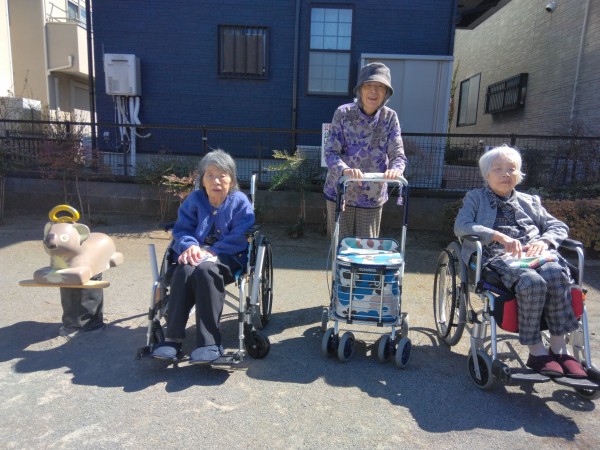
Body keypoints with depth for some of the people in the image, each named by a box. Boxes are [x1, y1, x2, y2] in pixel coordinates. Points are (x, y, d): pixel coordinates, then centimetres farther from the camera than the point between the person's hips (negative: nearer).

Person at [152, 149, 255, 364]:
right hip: (199, 254, 3)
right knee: (184, 270, -33)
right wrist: (190, 246, -16)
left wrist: (211, 252, -21)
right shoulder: (194, 199, 12)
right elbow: (181, 230, 9)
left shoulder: (239, 201, 2)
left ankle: (210, 342, -34)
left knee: (205, 269, -37)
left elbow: (240, 237, -9)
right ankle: (173, 338, -27)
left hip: (228, 257, -3)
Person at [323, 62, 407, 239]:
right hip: (340, 194, -1)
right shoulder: (343, 113, -8)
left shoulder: (390, 117, -3)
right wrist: (345, 170, -34)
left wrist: (395, 170, -30)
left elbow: (398, 154, -6)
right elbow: (330, 152, -12)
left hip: (372, 198, 2)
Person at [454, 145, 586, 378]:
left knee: (556, 272, -31)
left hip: (534, 253, 4)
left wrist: (544, 240, -4)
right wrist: (499, 236, -16)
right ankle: (536, 350, -21)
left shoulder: (529, 201, 29)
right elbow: (460, 226, -2)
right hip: (498, 257, -4)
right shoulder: (476, 197, 17)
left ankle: (559, 347, -23)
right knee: (532, 281, -35)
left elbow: (558, 226, 21)